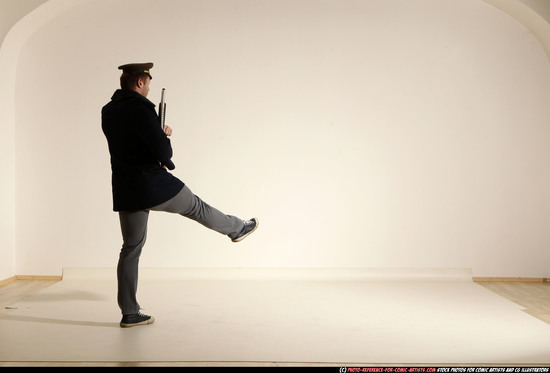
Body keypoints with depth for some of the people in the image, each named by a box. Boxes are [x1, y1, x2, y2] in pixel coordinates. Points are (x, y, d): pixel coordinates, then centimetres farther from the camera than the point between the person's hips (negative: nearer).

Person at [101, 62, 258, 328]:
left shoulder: (108, 112, 9)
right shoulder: (140, 109, -17)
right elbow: (163, 151, -21)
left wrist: (159, 134, 13)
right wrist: (165, 138, 3)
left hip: (125, 191, 7)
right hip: (152, 184, -7)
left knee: (130, 249, 10)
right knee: (195, 206, 18)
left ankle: (129, 313, 14)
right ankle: (237, 229, 43)